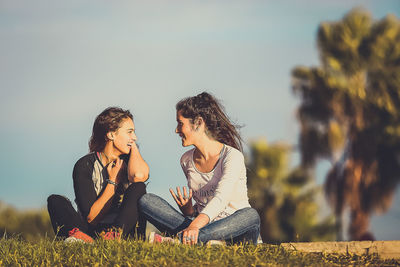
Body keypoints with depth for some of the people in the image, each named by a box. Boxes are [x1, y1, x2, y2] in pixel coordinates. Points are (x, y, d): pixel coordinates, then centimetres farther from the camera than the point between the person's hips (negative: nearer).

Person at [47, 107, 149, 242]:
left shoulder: (127, 160, 7)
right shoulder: (85, 165, -2)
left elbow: (139, 175, -24)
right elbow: (91, 217, -11)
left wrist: (133, 146, -3)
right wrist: (113, 181, -9)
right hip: (91, 231, -1)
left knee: (138, 187, -20)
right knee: (55, 200, -19)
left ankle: (113, 236, -46)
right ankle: (79, 237, -50)